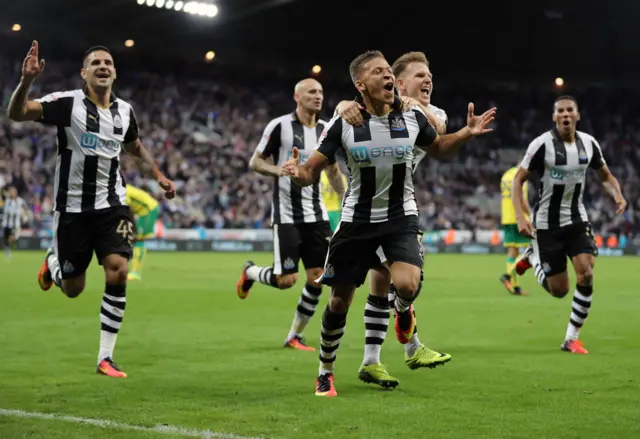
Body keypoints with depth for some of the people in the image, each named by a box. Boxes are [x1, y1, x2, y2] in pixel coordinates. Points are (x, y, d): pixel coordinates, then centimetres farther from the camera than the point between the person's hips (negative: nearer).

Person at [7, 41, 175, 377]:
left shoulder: (124, 111, 6)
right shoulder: (67, 102, -11)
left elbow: (136, 148, 26)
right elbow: (17, 113, -23)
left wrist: (159, 176, 14)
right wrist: (27, 80, -40)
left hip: (111, 205, 3)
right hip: (72, 207, -3)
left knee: (117, 273, -16)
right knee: (72, 289, 7)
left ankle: (105, 357, -5)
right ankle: (53, 262, 46)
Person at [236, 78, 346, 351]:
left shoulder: (326, 130, 8)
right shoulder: (280, 126, -8)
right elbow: (255, 162, -4)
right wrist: (281, 170, -22)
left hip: (316, 214, 5)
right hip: (287, 214, -5)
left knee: (318, 278, -2)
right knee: (286, 280, -7)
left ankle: (294, 336, 13)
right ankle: (250, 272, 26)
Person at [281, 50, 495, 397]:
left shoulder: (412, 117, -6)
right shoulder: (343, 123, -11)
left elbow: (437, 144, 16)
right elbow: (313, 170, -8)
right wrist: (298, 172, -31)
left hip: (401, 216, 0)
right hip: (357, 218, 0)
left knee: (407, 284, -25)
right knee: (339, 301, 4)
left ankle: (403, 310, 14)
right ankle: (325, 373, 26)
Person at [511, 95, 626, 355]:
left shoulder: (589, 143, -2)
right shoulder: (542, 144, -15)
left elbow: (605, 175, 13)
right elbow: (518, 180, -10)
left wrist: (618, 195, -8)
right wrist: (520, 216, -22)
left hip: (577, 220, 3)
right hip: (547, 223, -3)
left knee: (586, 274, -16)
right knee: (559, 290, 1)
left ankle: (571, 338, -1)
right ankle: (533, 257, 34)